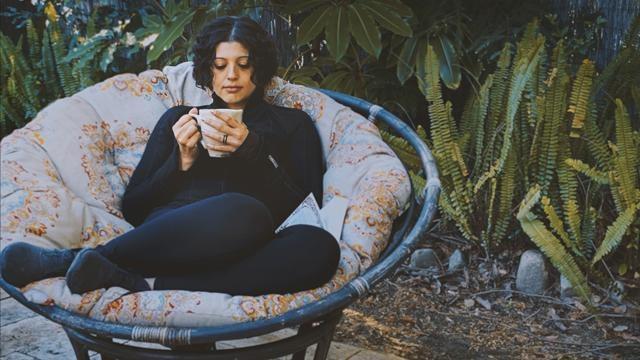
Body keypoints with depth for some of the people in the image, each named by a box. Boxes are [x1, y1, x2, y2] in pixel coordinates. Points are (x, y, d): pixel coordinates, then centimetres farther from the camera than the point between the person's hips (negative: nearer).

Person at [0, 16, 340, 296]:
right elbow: (133, 207, 17)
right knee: (243, 212, -39)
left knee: (320, 245, -37)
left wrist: (252, 152, -5)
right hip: (167, 234, -1)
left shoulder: (292, 123, 22)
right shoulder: (179, 119, 24)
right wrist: (181, 161, 0)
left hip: (237, 256, 2)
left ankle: (145, 284, -33)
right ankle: (90, 259, -31)